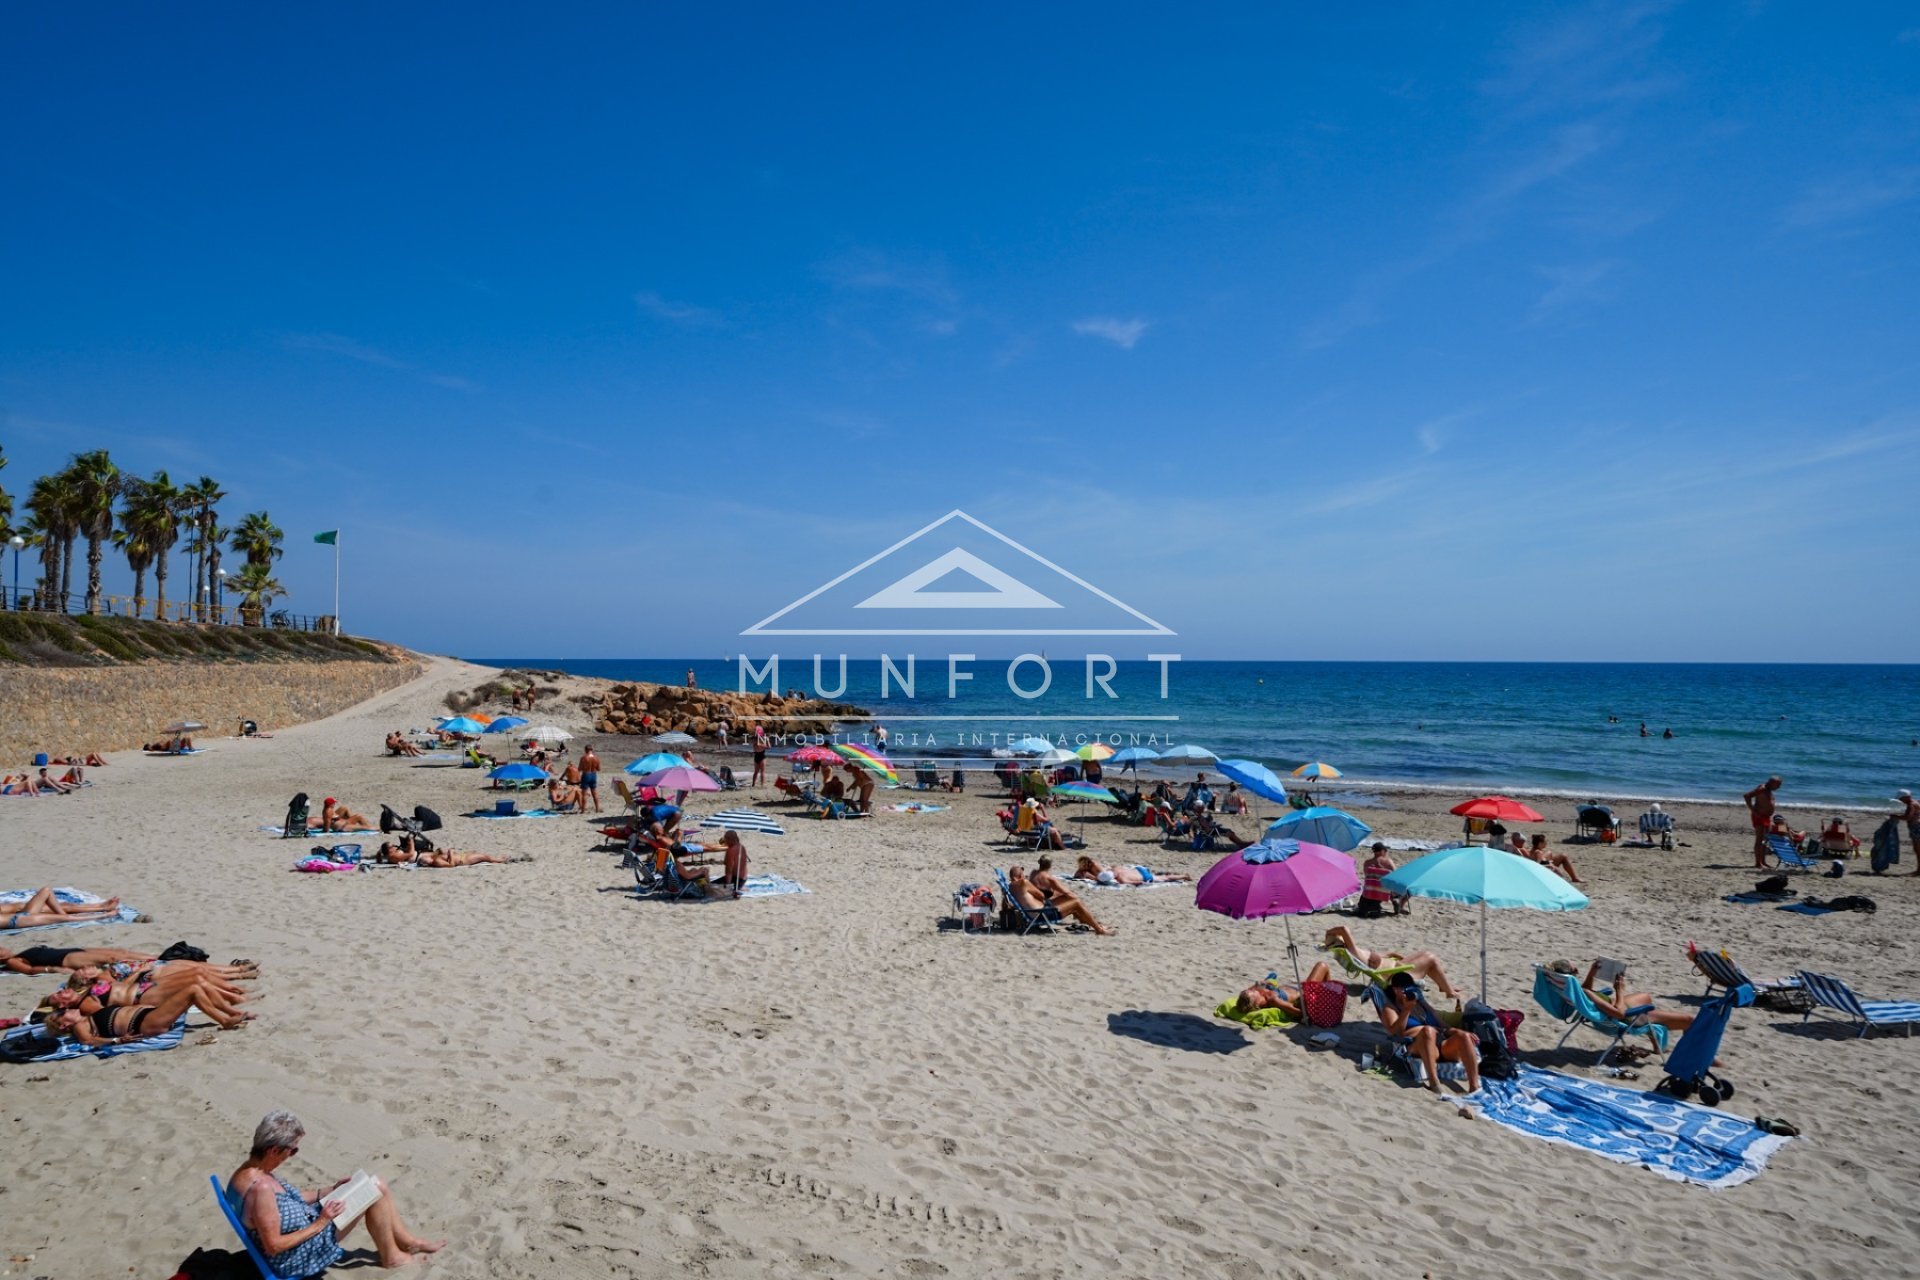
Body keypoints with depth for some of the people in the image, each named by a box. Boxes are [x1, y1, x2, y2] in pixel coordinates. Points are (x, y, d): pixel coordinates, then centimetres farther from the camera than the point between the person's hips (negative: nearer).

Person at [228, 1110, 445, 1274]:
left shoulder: (248, 1171, -3)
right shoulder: (260, 1187, -34)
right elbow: (273, 1246, -30)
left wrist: (329, 1192, 6)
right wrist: (319, 1224, -21)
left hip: (303, 1228, 10)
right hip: (297, 1258, -10)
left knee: (377, 1186, 7)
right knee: (375, 1191, -11)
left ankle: (407, 1241, 24)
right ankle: (391, 1256, 12)